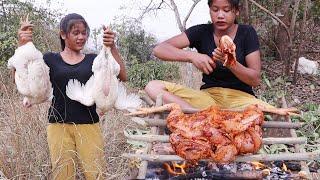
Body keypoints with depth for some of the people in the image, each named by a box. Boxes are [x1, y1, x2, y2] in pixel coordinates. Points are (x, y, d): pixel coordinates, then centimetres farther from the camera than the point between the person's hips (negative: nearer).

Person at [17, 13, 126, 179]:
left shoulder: (93, 59, 11)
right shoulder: (51, 59, 9)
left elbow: (122, 77, -1)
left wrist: (112, 47, -14)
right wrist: (22, 46, -16)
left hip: (89, 126, 1)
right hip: (59, 126, 0)